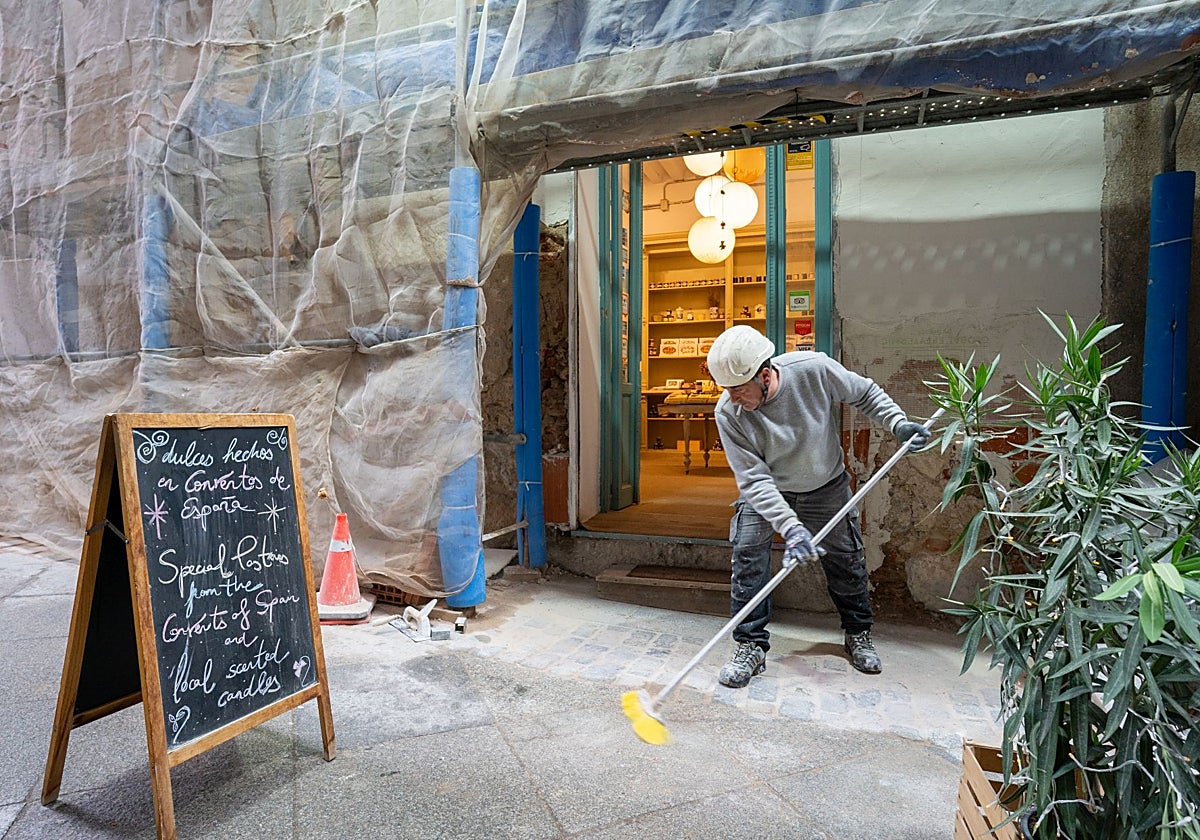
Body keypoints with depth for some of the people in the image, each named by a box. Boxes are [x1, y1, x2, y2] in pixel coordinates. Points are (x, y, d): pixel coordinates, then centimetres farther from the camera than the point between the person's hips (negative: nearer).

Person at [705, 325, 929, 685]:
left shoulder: (815, 369, -29)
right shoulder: (728, 412, -29)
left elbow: (865, 392, -7)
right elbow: (754, 479, -29)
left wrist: (898, 423, -20)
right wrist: (790, 527, -39)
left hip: (826, 487, 1)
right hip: (765, 491, 0)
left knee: (845, 560, 10)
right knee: (748, 554, -15)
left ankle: (859, 634, 36)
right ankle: (750, 646, 0)